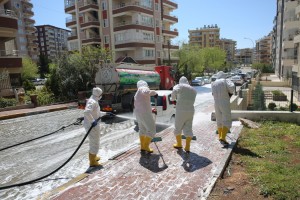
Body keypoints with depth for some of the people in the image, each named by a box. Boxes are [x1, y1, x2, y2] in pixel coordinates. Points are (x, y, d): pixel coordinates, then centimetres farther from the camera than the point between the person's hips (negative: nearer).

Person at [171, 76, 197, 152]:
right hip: (191, 111, 4)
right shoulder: (193, 90, 16)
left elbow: (175, 91, -21)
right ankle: (187, 147, 5)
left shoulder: (180, 86, -1)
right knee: (188, 129, 9)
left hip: (181, 111, -4)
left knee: (178, 128, 14)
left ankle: (179, 144, 28)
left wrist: (173, 98, -1)